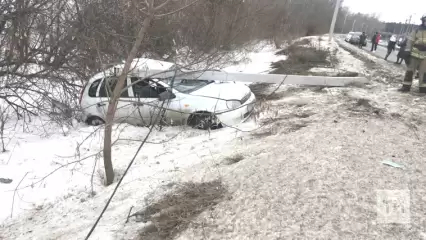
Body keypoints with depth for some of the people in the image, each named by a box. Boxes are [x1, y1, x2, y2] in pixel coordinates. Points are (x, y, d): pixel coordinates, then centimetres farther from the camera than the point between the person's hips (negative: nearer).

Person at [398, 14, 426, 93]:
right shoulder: (417, 31, 1)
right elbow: (410, 41, -1)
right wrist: (407, 50, -10)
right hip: (414, 54, -2)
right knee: (410, 71, 3)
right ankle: (406, 86, 9)